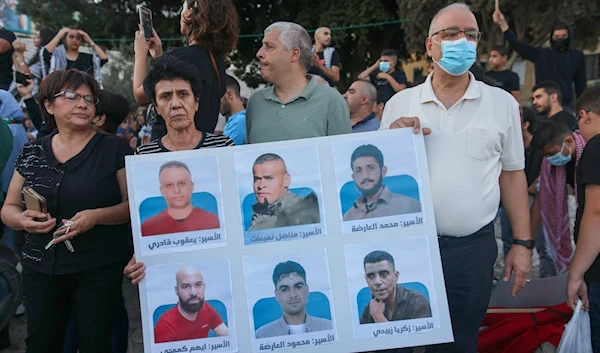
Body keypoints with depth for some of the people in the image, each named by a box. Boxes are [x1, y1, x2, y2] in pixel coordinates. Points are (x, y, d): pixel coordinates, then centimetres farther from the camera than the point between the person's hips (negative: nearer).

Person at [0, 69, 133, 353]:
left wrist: (97, 216, -22)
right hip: (41, 268, 3)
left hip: (99, 269, -3)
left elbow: (133, 205, -5)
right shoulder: (32, 153, 8)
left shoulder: (114, 149, -3)